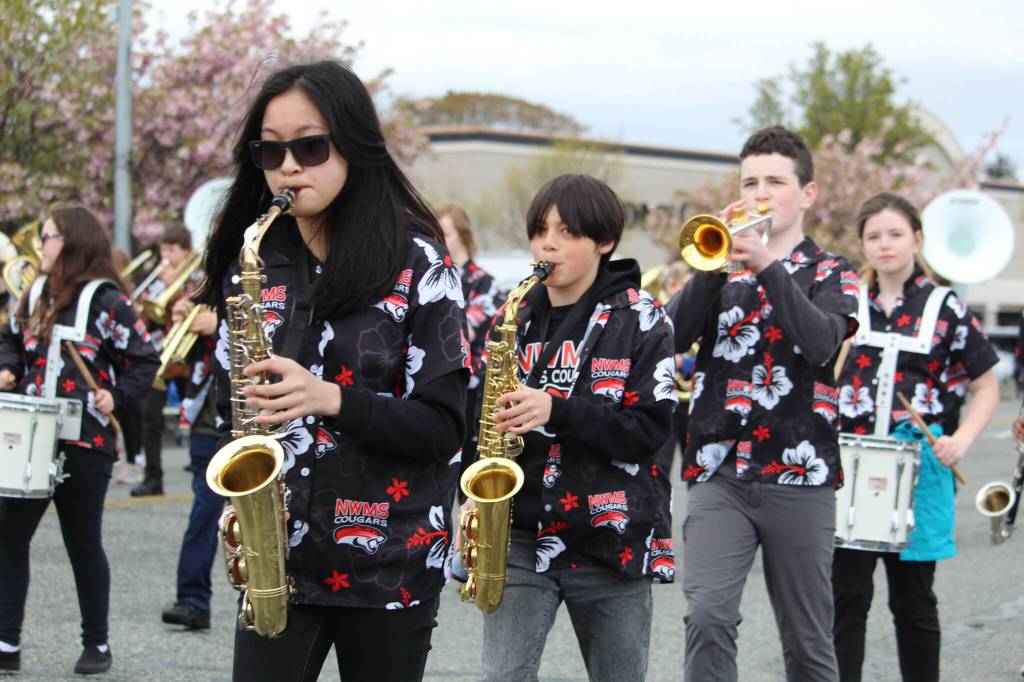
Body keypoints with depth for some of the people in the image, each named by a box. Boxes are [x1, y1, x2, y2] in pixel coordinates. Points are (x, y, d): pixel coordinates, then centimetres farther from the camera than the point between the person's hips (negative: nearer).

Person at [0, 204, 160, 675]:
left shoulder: (104, 300, -9)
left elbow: (145, 360, -7)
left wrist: (116, 396, -20)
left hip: (85, 444, -6)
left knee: (83, 543, 5)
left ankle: (97, 644, 19)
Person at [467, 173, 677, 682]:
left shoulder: (640, 321, -4)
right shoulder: (514, 320, 8)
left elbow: (650, 429, -12)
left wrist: (557, 411, -23)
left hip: (612, 541, -2)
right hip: (521, 536, 3)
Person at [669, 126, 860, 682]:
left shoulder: (831, 275, 7)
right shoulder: (722, 267, 13)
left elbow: (821, 342, -15)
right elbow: (672, 338, -3)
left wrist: (767, 265, -21)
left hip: (799, 477, -1)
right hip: (719, 473, 1)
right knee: (707, 615, -19)